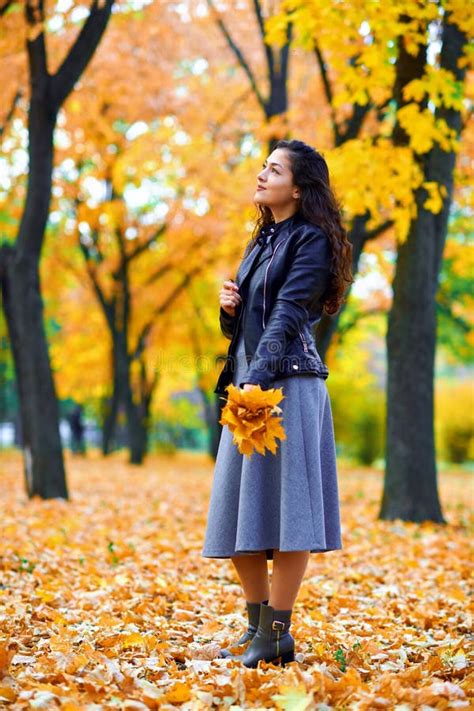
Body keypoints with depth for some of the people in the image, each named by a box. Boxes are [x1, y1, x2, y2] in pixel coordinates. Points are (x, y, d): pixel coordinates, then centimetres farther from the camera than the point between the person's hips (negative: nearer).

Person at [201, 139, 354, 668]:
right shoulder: (261, 241, 21)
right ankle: (258, 625, 20)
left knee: (281, 510, -8)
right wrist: (228, 308, 3)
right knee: (239, 515, 9)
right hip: (246, 380, 9)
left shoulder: (310, 240, -4)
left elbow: (288, 316, -17)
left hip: (288, 385, -9)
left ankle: (277, 635, -2)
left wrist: (259, 379, -28)